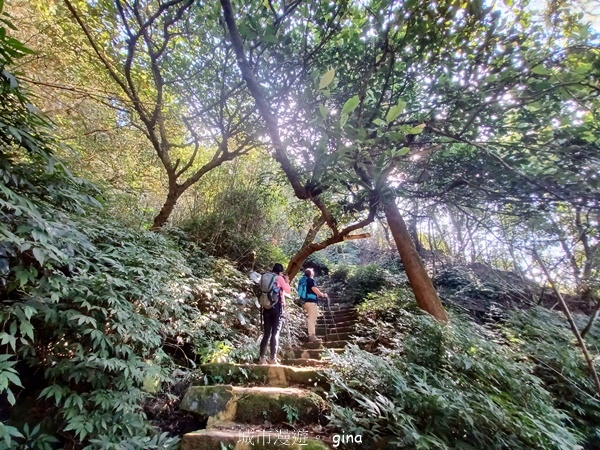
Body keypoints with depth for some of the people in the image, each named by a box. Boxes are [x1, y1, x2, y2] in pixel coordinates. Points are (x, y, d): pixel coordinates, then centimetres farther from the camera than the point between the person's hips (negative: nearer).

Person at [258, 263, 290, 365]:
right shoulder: (279, 278, -2)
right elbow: (288, 291, 1)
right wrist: (287, 282, 18)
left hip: (266, 307, 5)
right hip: (277, 307, -5)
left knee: (266, 333, 10)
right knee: (275, 333, -2)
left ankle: (262, 358, 10)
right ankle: (273, 358, -2)